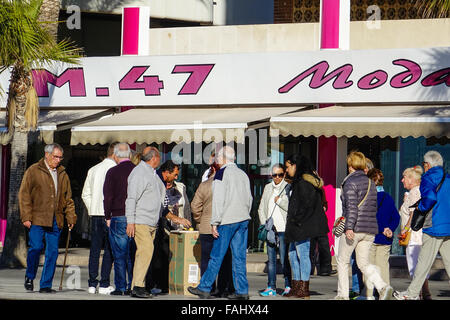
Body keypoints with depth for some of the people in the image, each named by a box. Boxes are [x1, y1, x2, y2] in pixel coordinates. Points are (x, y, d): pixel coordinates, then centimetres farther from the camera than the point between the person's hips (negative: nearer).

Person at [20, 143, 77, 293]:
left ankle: (46, 285, 6)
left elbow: (68, 198, 22)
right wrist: (26, 217, -8)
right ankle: (30, 277, 12)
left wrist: (71, 217, 12)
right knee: (36, 247, -12)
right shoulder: (33, 171, 2)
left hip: (55, 221, 4)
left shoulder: (62, 173, 17)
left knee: (53, 251, 0)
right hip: (37, 219, -4)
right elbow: (24, 195, -1)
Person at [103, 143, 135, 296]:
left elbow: (108, 197, -7)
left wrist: (108, 217, 1)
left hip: (119, 217, -4)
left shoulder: (113, 172, -6)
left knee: (119, 255, 1)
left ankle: (120, 287, 0)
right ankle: (133, 286, 9)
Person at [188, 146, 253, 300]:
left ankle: (204, 288, 4)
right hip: (243, 220, 6)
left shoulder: (222, 173, -7)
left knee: (216, 256, -1)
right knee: (240, 257, 7)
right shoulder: (243, 174, 13)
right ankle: (242, 291, 5)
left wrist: (215, 223, -11)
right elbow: (249, 199, 17)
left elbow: (218, 199, -13)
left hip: (227, 220, -6)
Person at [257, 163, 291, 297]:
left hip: (283, 229, -5)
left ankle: (288, 286, 3)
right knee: (271, 259, 7)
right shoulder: (268, 188, 15)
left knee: (284, 260, -5)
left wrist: (279, 200, -7)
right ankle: (271, 288, 10)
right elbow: (261, 208, 16)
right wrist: (264, 224, 6)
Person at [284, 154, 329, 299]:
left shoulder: (303, 182, -15)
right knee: (293, 255, 13)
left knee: (302, 255, -7)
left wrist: (297, 220, -17)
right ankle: (296, 288, 16)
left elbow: (307, 205, -21)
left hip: (302, 226, -11)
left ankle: (304, 289, -4)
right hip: (298, 227, 11)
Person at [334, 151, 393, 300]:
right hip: (370, 229, 7)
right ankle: (383, 287, -14)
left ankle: (342, 295, 11)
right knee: (363, 263, 9)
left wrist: (349, 227, -21)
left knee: (342, 261, 9)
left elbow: (351, 206, -18)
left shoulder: (350, 182, -8)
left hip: (354, 228, -7)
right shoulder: (370, 183, 15)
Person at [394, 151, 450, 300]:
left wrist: (421, 207, -9)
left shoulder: (427, 179, -8)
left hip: (434, 226, -7)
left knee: (424, 261, -1)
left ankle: (412, 293, 6)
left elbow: (430, 197, -25)